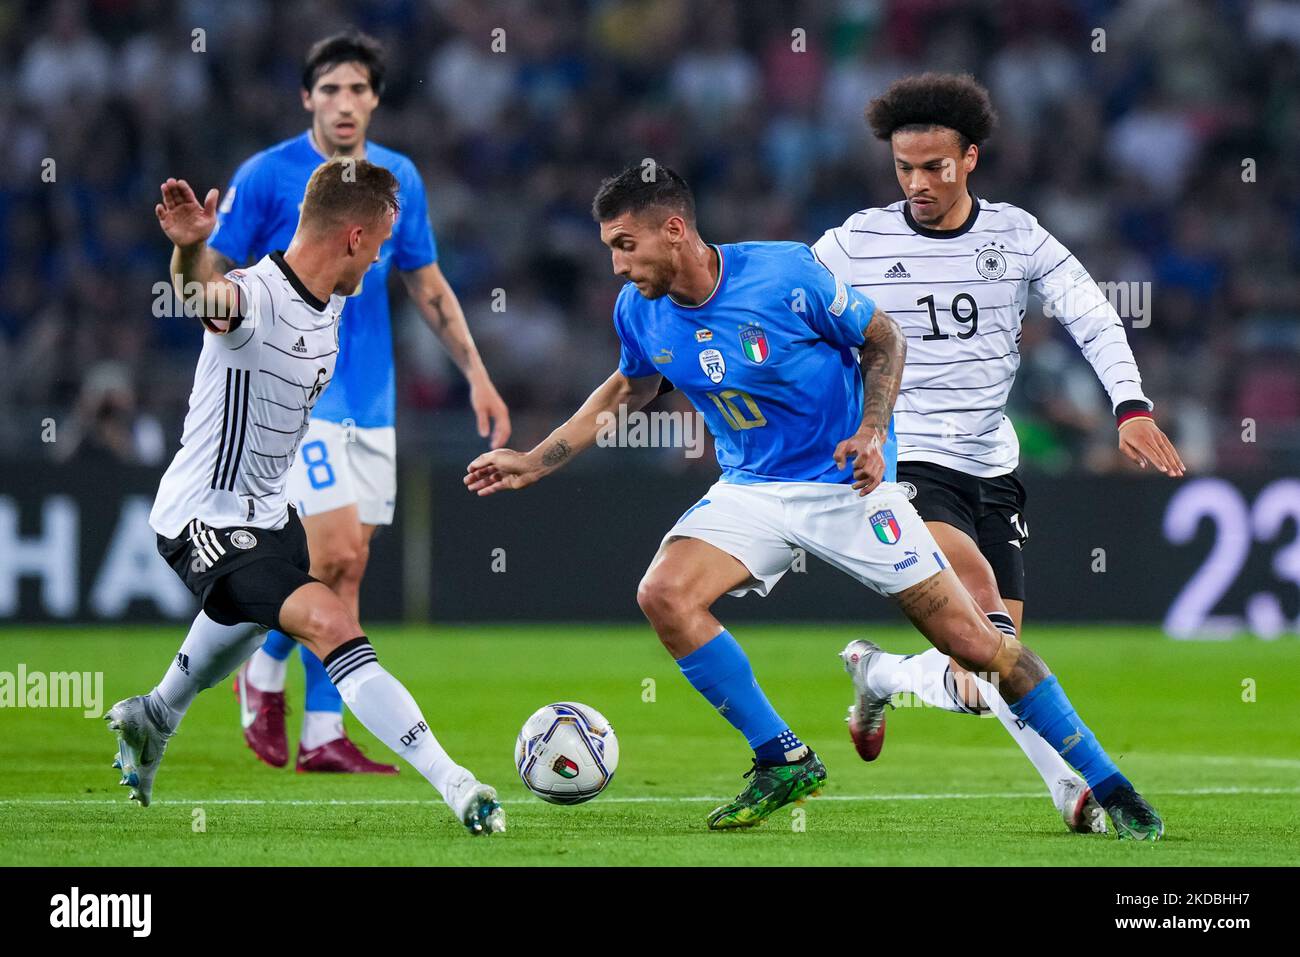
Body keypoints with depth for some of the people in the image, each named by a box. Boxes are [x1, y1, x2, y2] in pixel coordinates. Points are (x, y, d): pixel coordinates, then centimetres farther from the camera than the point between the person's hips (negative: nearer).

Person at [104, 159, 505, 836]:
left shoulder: (331, 302, 1)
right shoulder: (258, 296, -28)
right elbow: (202, 299, -52)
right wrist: (190, 250, -72)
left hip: (268, 509, 10)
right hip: (203, 519, -10)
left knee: (248, 624, 35)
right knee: (331, 623, -28)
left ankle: (151, 719, 65)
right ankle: (454, 785, -33)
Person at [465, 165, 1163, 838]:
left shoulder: (785, 274, -20)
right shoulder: (640, 312, -6)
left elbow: (883, 340, -5)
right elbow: (628, 388, 16)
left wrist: (873, 432, -20)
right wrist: (535, 461, 13)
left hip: (846, 482, -4)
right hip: (751, 490, 4)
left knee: (972, 641, -7)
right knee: (663, 595, -22)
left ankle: (1105, 784, 7)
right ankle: (785, 763, -9)